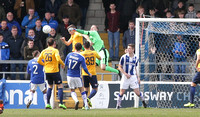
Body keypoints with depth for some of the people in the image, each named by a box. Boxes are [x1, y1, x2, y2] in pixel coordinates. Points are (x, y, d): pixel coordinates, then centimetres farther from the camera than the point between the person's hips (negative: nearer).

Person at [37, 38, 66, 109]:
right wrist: (63, 64, -4)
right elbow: (58, 59, -22)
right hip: (54, 71, -5)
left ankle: (48, 103, 11)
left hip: (47, 71, 5)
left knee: (50, 86, 18)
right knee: (60, 86, 3)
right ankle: (61, 103, -6)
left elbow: (39, 61, 6)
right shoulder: (55, 50, -8)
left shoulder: (44, 51, 7)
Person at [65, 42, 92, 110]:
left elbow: (65, 64, 7)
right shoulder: (81, 58, -12)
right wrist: (89, 74, 2)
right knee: (82, 90, 12)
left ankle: (76, 100, -17)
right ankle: (86, 105, 7)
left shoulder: (69, 55, -2)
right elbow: (84, 68, -14)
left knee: (72, 91, 13)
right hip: (77, 76, -2)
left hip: (69, 76, 2)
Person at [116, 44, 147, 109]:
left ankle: (143, 101, 25)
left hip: (133, 76, 1)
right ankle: (118, 104, 15)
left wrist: (138, 77, 11)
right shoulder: (124, 57, -6)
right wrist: (125, 74, -14)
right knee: (122, 92, -2)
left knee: (137, 92, -2)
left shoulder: (136, 58, 4)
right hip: (125, 77, -1)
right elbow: (120, 67, -1)